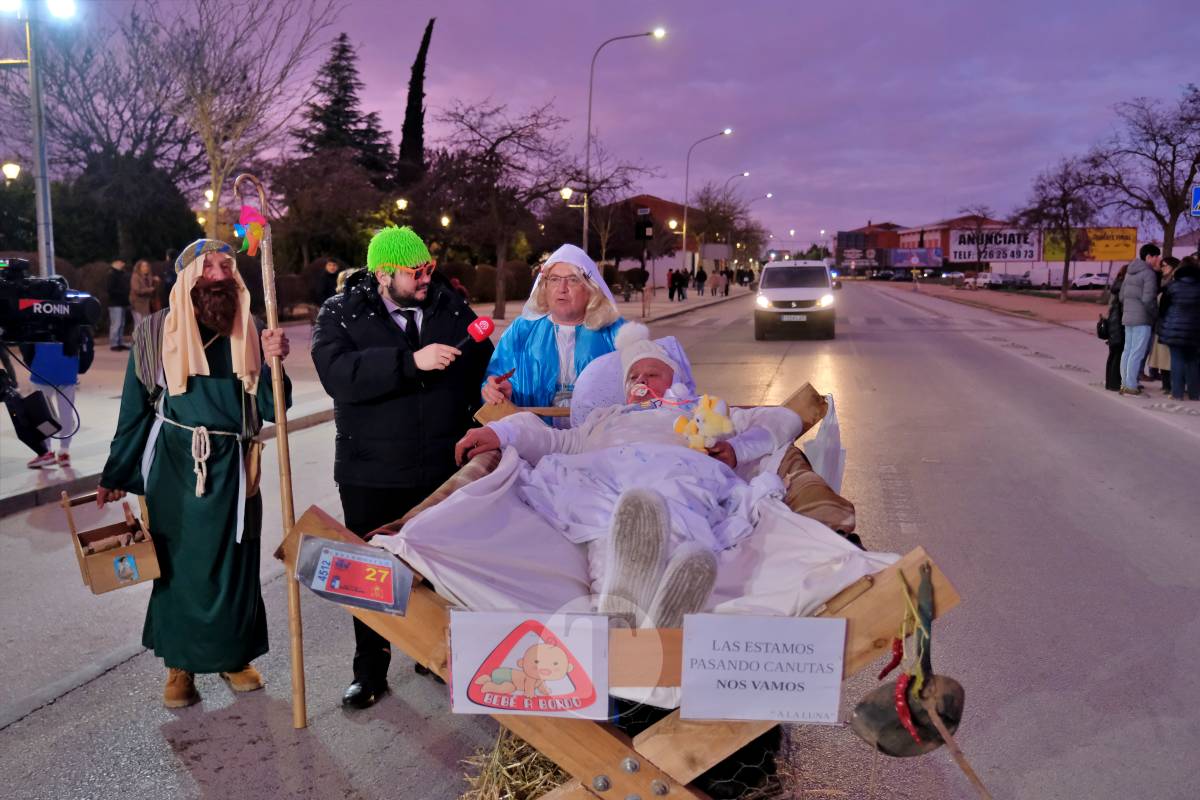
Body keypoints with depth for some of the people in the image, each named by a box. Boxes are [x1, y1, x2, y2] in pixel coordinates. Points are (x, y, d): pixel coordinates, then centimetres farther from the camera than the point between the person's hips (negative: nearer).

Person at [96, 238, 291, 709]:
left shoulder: (247, 332, 4)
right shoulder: (156, 331, -1)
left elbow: (270, 410, 1)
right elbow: (135, 408, 4)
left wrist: (272, 363, -16)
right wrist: (115, 475, 6)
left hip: (232, 468, 2)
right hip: (175, 466, -1)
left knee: (235, 565, 9)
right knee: (179, 565, 6)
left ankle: (234, 656, 27)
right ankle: (179, 665, 24)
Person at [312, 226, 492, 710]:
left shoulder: (452, 309, 2)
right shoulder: (341, 315, -6)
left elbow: (486, 371, 9)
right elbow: (339, 374, -24)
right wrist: (411, 361, -32)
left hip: (444, 470, 2)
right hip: (371, 474, -1)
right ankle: (371, 670, 31)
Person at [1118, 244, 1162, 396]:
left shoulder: (1130, 272, 15)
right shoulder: (1149, 273, -12)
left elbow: (1122, 295, 17)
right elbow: (1148, 299, -18)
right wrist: (1155, 314, -6)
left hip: (1127, 317, 9)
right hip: (1142, 319, -9)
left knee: (1127, 350, 12)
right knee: (1137, 353, -6)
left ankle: (1125, 383, 17)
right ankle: (1131, 386, -6)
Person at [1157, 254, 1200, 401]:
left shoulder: (1172, 285, -1)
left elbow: (1163, 308, 2)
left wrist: (1161, 327, 9)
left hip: (1175, 328, -1)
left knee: (1177, 360, 1)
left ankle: (1177, 393, -1)